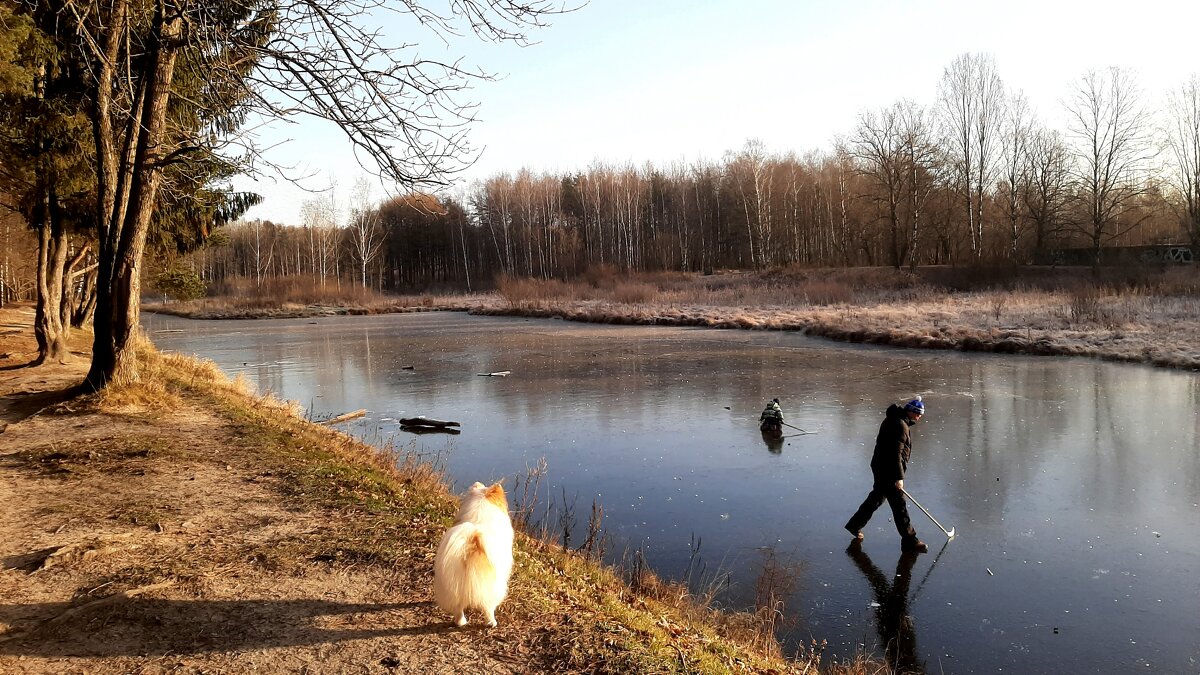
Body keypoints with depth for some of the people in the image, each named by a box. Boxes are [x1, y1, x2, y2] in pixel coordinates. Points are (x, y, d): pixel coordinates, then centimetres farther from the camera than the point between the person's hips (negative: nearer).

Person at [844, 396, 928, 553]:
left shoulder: (894, 419, 11)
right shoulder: (900, 425, -21)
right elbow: (896, 454, -24)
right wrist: (899, 478, -22)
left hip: (880, 468, 11)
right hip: (888, 471, -11)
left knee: (876, 498, 23)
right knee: (899, 504, -5)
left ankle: (855, 525, 34)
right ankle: (909, 541, 0)